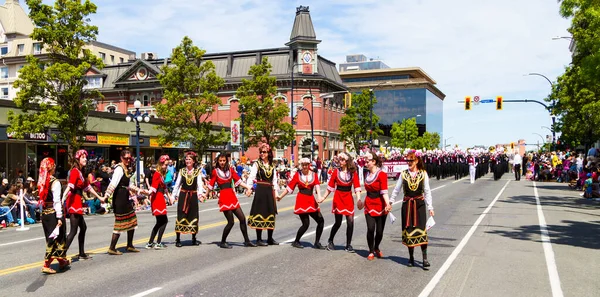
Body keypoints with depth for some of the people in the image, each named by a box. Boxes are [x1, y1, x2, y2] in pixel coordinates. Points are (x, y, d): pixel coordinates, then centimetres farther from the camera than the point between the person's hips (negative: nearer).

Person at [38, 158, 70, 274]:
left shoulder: (41, 182, 5)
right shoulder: (55, 182, -15)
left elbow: (42, 199, 9)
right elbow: (56, 201, -18)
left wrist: (44, 211, 15)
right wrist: (59, 217, -17)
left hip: (44, 213, 7)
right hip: (53, 213, -7)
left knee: (51, 239, 15)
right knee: (56, 238, 3)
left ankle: (62, 261, 27)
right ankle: (46, 265, 4)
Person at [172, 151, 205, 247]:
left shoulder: (197, 172, 1)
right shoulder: (182, 171, 3)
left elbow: (200, 184, -5)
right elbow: (177, 184, 6)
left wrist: (200, 194, -21)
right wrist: (173, 196, 1)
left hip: (193, 196, 0)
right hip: (183, 195, 0)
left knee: (193, 216, 6)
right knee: (181, 216, -3)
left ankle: (194, 239, 18)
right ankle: (178, 239, 3)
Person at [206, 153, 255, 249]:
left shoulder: (230, 169, 10)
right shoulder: (215, 171, -1)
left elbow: (238, 181, 6)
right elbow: (210, 185, 4)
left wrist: (248, 187, -6)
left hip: (232, 196, 5)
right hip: (223, 197, -5)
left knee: (242, 218, 4)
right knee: (231, 222, -6)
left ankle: (247, 241, 14)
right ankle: (222, 242, 11)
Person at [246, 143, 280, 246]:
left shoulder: (272, 166, 12)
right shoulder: (257, 164, -2)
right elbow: (251, 177, -12)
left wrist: (276, 191, 8)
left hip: (269, 191, 5)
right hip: (260, 191, -5)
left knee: (271, 214, 8)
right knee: (260, 214, -4)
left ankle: (270, 239, 18)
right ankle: (259, 239, 5)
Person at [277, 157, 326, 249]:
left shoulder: (314, 175, 7)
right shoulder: (298, 175, 2)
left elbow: (317, 186, -10)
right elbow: (289, 187, 2)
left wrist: (319, 196, -27)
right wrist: (280, 196, -2)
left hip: (311, 200, 4)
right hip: (301, 200, -4)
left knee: (321, 221, -1)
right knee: (306, 224, -9)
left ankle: (317, 243, 13)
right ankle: (296, 242, 10)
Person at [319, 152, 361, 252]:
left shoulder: (353, 172, 0)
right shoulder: (336, 171, -2)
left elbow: (357, 187, -5)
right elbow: (330, 186, 3)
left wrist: (359, 199, -17)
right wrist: (323, 198, 3)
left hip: (349, 198, 1)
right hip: (338, 197, -1)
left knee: (350, 221, -4)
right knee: (338, 222, 4)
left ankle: (348, 245, 10)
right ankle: (330, 241, 27)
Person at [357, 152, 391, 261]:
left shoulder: (382, 174, -11)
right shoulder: (367, 175, 10)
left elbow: (384, 191, -19)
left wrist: (387, 203, -31)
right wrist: (363, 202, 26)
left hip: (380, 205, -4)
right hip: (369, 205, 4)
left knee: (379, 230, 3)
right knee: (370, 228, -8)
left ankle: (376, 248, 31)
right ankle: (371, 251, 10)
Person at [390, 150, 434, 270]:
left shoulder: (423, 174, -1)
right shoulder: (404, 174, 3)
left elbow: (427, 191, 1)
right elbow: (397, 189, 10)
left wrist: (430, 207, -1)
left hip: (419, 204, -2)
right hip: (407, 205, 2)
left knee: (421, 230, -8)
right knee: (409, 231, 5)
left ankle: (425, 259, -2)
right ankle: (411, 257, 19)